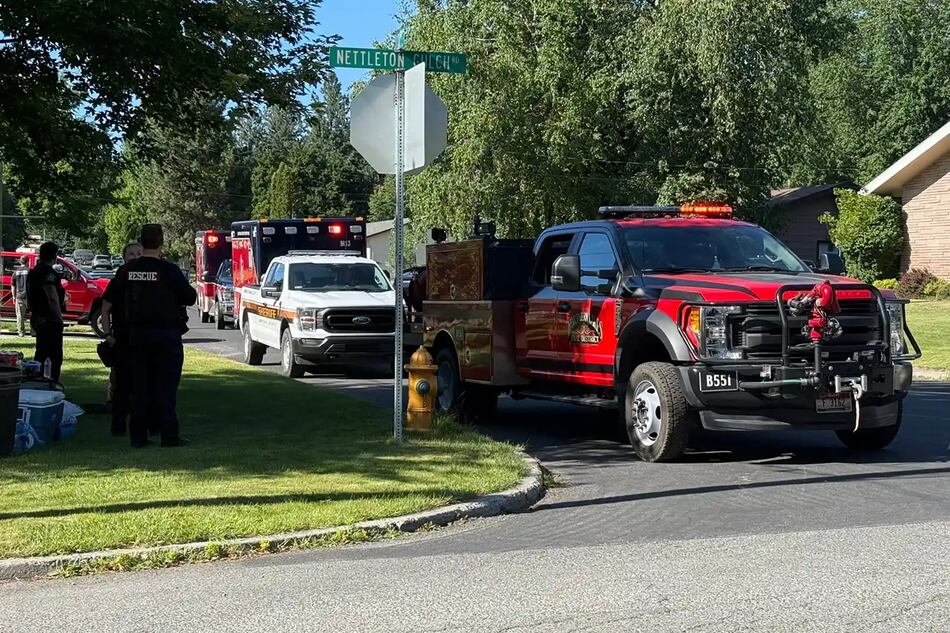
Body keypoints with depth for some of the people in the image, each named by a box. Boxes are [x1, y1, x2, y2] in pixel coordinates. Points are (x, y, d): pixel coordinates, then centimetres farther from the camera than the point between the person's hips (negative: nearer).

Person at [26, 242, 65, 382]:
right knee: (55, 356, -8)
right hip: (49, 320, -10)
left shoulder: (33, 272, 15)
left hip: (36, 317, 10)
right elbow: (52, 297, -23)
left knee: (41, 354, 18)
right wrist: (59, 317, -20)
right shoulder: (48, 272, -16)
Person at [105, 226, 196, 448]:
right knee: (166, 385, 1)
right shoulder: (169, 270, -11)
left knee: (139, 386, 9)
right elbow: (190, 297, -5)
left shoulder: (128, 270, 1)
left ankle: (138, 436, 10)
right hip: (166, 333, -4)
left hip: (137, 334, 4)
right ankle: (169, 435, -1)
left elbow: (113, 298, 10)